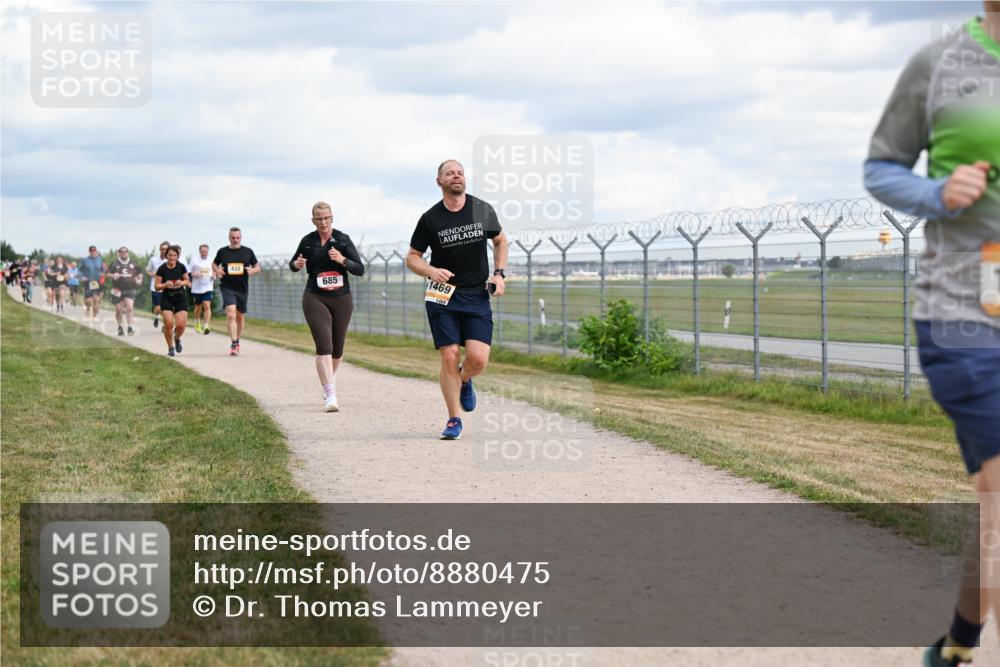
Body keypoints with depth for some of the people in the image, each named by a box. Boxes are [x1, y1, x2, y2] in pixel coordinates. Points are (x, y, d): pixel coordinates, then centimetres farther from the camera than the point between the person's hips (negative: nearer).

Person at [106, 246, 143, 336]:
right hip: (118, 289, 0)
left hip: (130, 289, 0)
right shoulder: (115, 263, 3)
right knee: (118, 309, 4)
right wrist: (113, 276, -19)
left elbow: (139, 273, 24)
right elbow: (108, 274, 2)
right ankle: (120, 327, 22)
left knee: (130, 307, -15)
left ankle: (130, 327, -13)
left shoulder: (133, 264, 11)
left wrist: (139, 280, 6)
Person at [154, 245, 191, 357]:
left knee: (181, 324, -9)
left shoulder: (181, 267, -4)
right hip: (166, 298, -1)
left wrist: (182, 282, -13)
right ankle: (170, 347, 8)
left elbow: (188, 281, 9)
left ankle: (177, 339, 25)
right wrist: (165, 285, -24)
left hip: (181, 298, 1)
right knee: (169, 324, -12)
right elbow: (157, 286, -5)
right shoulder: (162, 269, -8)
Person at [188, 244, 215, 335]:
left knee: (207, 306, -15)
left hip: (208, 287, 0)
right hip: (197, 288, 0)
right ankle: (197, 322, 41)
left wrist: (214, 276, -3)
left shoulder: (211, 261, 4)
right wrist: (195, 274, -18)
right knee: (198, 307, 15)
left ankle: (206, 326, -19)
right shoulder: (194, 261, -2)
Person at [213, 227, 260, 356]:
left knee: (240, 316, 12)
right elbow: (214, 264, 18)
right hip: (227, 287, -2)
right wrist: (217, 270, -5)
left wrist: (253, 270, -12)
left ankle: (237, 341, 31)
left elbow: (258, 267, 11)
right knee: (231, 314, -18)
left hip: (242, 288, 2)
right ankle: (234, 343, -22)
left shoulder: (248, 252, 5)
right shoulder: (222, 251, 4)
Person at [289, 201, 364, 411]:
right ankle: (330, 396, -23)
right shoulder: (308, 241, 3)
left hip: (341, 299, 1)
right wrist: (296, 265, -5)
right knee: (324, 345, -17)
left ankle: (329, 378, 43)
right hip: (315, 298, -1)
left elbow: (360, 269, -4)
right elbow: (293, 264, 18)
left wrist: (343, 260, -21)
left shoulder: (343, 240, -1)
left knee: (337, 348, 12)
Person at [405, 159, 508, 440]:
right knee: (449, 357, -9)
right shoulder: (430, 218, -2)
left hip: (477, 296, 1)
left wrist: (499, 274, 6)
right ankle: (453, 420, 7)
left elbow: (500, 241, 19)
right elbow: (411, 258, 5)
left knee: (478, 359, -12)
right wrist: (431, 271, -15)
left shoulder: (483, 210, 3)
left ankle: (464, 380, 26)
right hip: (442, 297, -1)